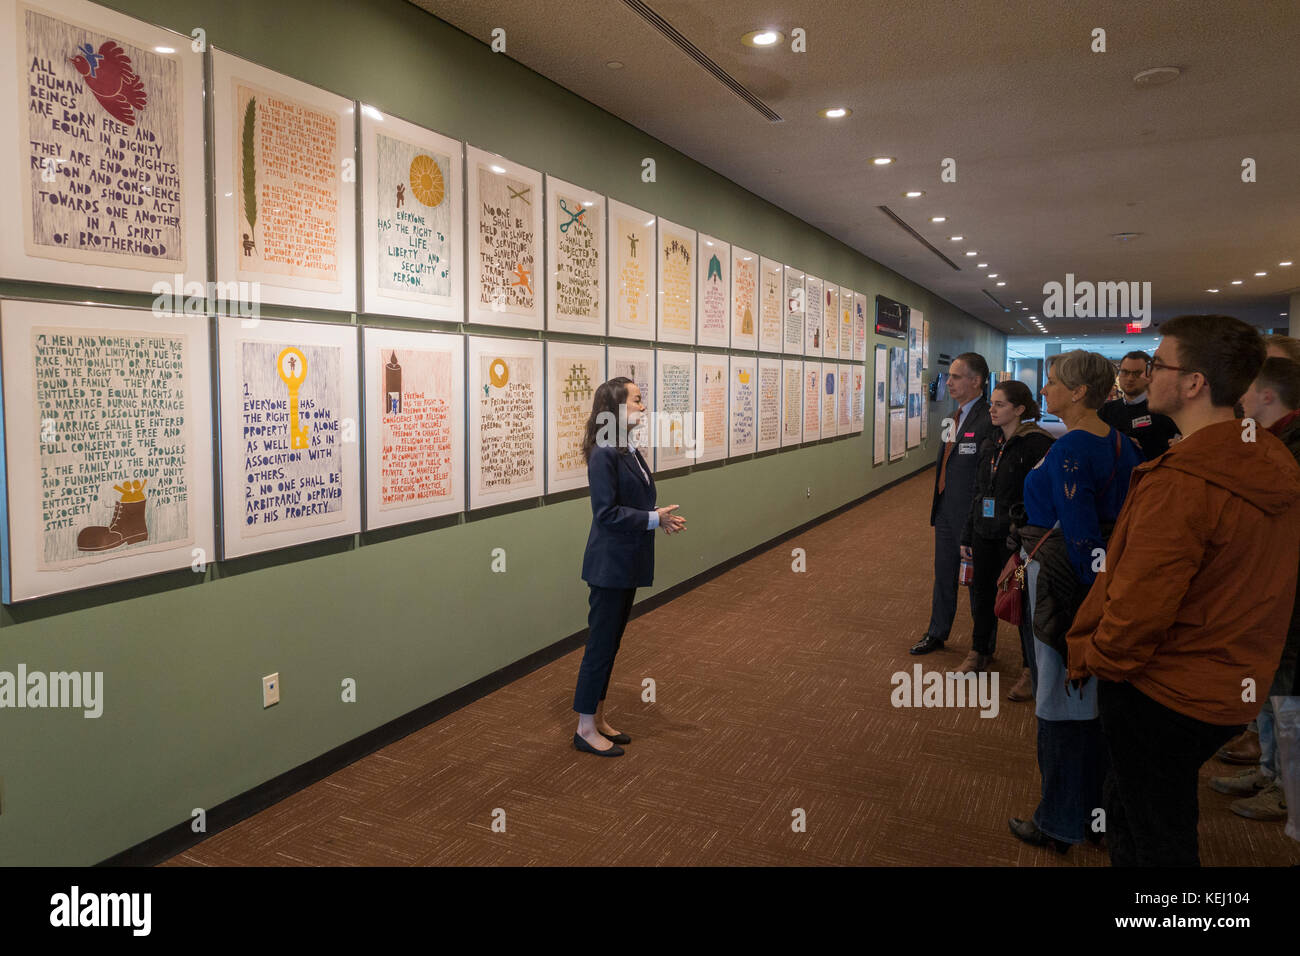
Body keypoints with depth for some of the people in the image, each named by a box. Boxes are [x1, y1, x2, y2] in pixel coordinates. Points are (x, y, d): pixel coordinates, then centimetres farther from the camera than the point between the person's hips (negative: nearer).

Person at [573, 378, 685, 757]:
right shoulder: (604, 454, -18)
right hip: (609, 564, -9)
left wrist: (660, 517, 0)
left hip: (627, 562, 9)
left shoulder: (629, 451, 10)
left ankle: (598, 718, 29)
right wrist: (653, 519, -21)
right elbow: (606, 512, -21)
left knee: (611, 642, 16)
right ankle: (585, 729, 14)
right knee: (601, 643, 1)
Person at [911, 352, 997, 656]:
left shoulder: (988, 420, -19)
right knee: (943, 575, 20)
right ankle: (937, 634, 38)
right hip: (946, 510, 8)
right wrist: (937, 499, 13)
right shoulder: (952, 417, 10)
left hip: (972, 514, -8)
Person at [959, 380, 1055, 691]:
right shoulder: (989, 445, 10)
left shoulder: (1037, 445, -13)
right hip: (985, 534, 7)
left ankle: (1031, 668, 19)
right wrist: (968, 535, 15)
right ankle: (980, 652, 35)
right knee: (982, 593, 16)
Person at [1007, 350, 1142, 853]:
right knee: (1097, 697, 19)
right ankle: (1098, 812, 34)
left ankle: (1059, 825, 20)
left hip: (1065, 583, -9)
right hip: (1104, 575, 9)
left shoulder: (1070, 449, -22)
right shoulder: (1122, 444, 5)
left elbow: (1080, 533, -24)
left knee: (1060, 700, 5)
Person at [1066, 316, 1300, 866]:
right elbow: (1249, 588, 10)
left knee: (1154, 838, 11)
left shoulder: (1180, 483, -28)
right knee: (1129, 806, 24)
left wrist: (1093, 658, -8)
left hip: (1162, 695, -8)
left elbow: (1140, 602, -26)